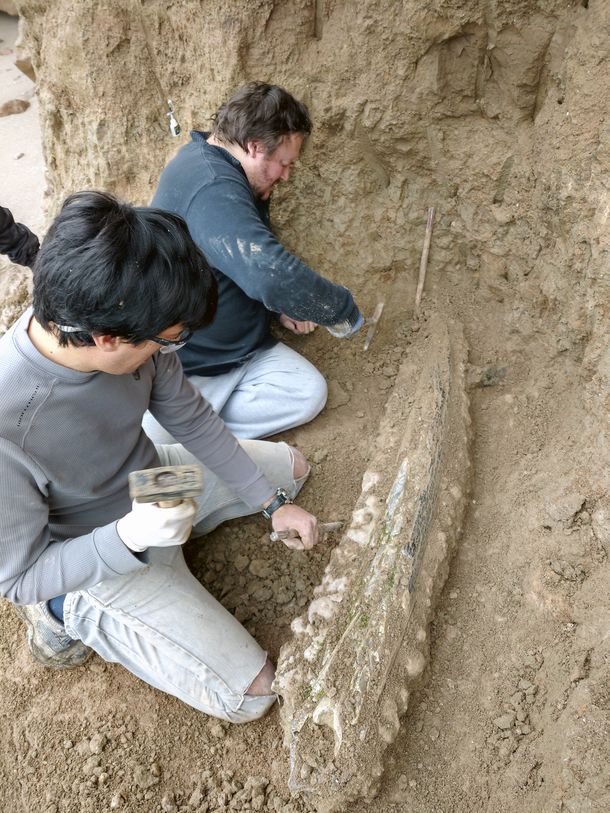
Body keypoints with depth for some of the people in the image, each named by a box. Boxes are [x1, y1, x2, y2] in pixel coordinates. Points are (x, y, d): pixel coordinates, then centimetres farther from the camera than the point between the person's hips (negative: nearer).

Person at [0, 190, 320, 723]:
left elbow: (191, 419, -5)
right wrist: (129, 536, -40)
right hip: (105, 556, -6)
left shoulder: (130, 335, -23)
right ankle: (73, 611, 7)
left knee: (292, 467, 18)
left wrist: (273, 502, -2)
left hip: (156, 487, 6)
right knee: (249, 693, -5)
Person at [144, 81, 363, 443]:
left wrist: (281, 306, 2)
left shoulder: (223, 170, 6)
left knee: (310, 393, -6)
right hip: (189, 364, -9)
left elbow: (255, 258, 19)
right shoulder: (212, 189, -28)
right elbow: (273, 274, -41)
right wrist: (344, 309, -26)